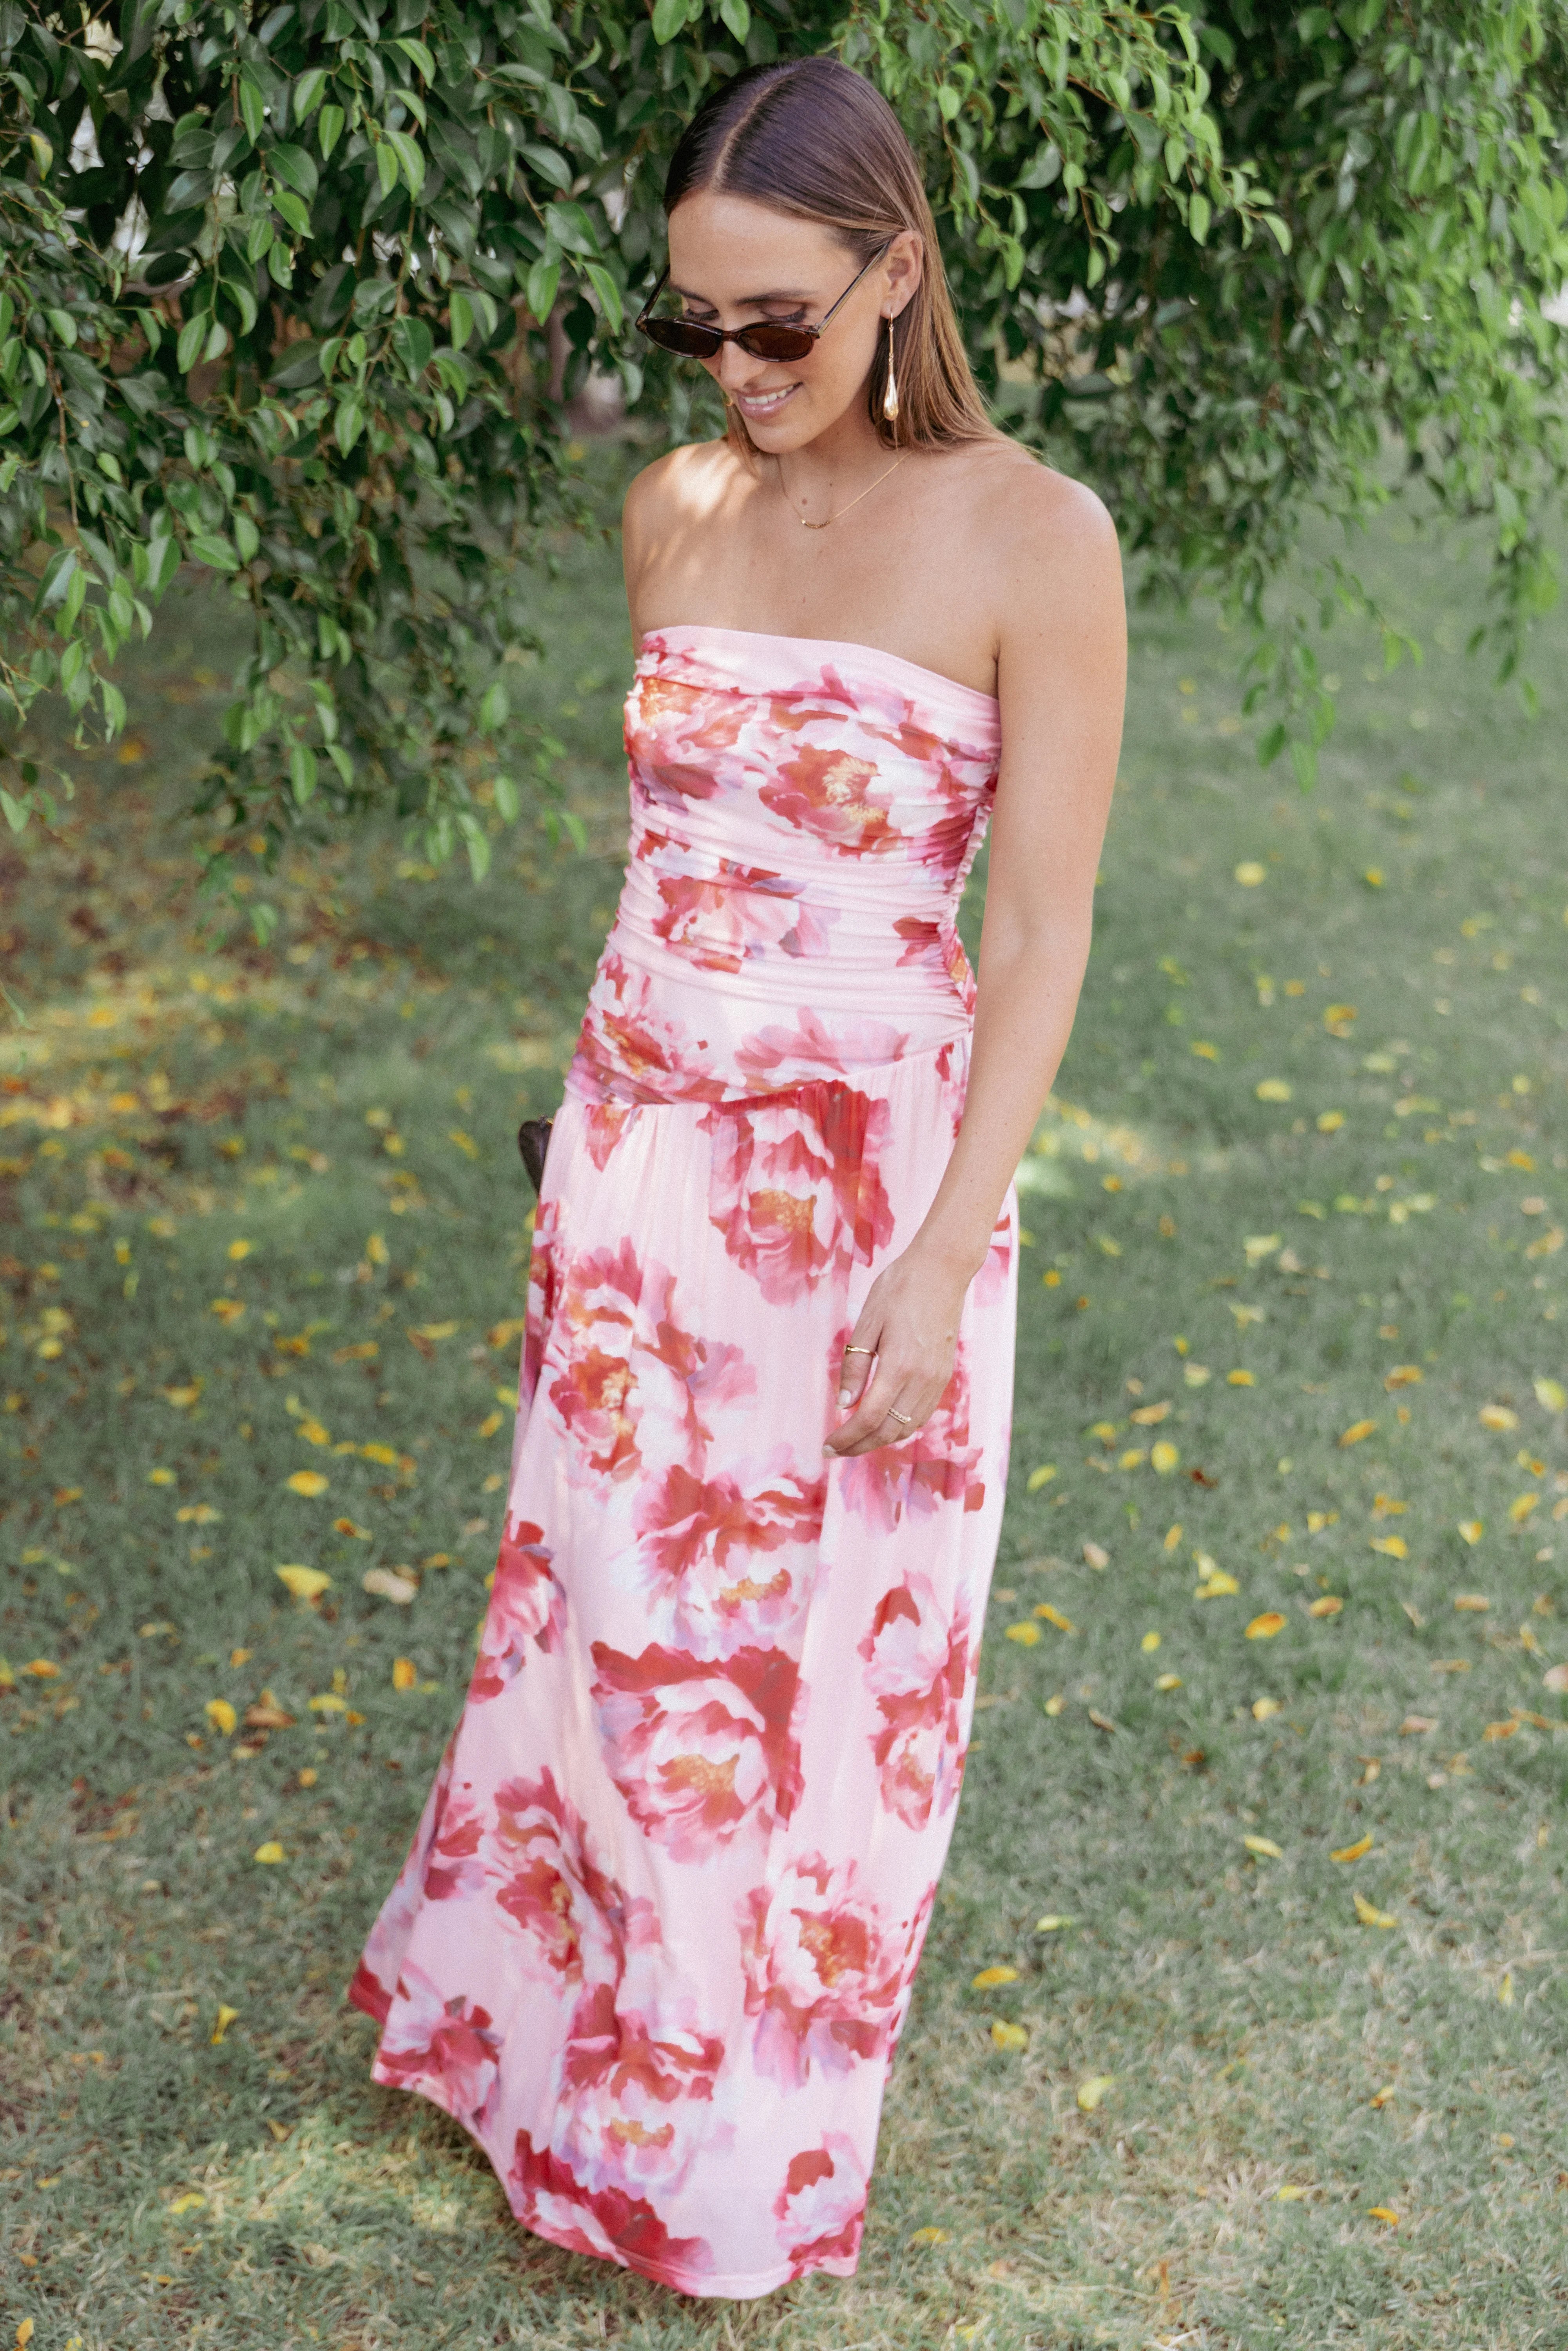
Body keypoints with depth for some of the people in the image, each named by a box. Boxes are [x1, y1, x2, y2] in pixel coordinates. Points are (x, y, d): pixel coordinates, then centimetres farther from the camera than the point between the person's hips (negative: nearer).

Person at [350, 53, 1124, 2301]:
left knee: (835, 1643, 11)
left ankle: (758, 2117, 34)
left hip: (876, 1168, -4)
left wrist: (938, 1260, -16)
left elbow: (1038, 935, -13)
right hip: (643, 1143, 4)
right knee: (616, 1601, 15)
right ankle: (565, 2026, 39)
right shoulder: (677, 511, 1)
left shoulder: (1032, 541, -14)